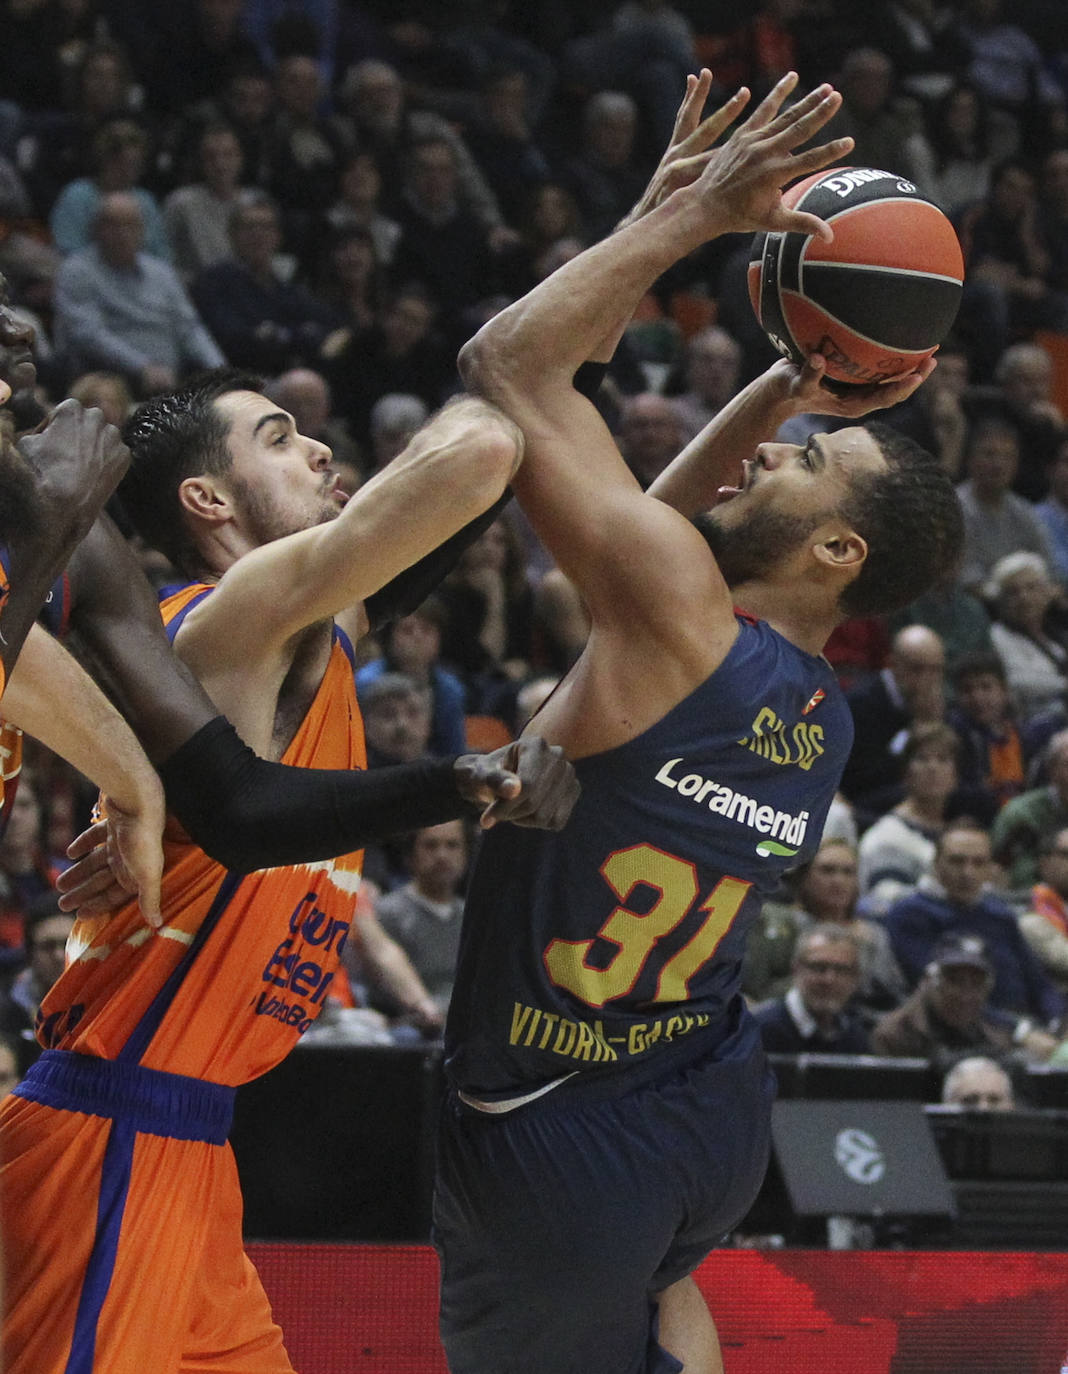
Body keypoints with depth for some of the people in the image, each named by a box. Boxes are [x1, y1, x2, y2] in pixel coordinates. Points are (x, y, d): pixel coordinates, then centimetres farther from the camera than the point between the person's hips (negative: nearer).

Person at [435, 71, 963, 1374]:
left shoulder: (672, 597, -21)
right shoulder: (826, 720, 2)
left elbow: (507, 360, -16)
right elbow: (674, 515, 21)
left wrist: (690, 211, -11)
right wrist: (800, 382, 13)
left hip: (549, 1142, -8)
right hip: (717, 1111, 8)